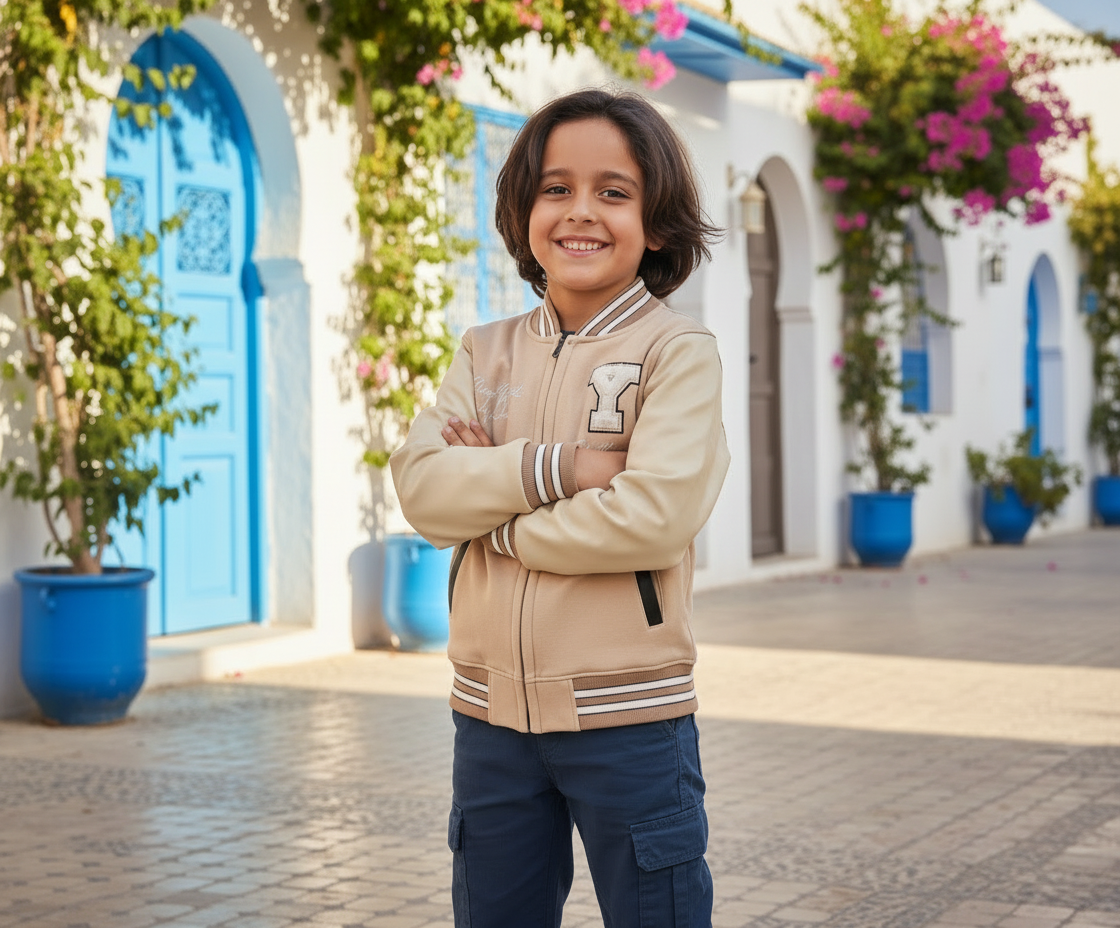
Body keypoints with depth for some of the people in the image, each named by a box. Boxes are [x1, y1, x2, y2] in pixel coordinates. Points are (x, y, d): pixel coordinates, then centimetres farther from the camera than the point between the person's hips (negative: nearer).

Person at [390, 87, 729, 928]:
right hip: (492, 710, 5)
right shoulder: (487, 354, 8)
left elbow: (655, 516, -19)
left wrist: (494, 512, -9)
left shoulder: (680, 353, -7)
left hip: (628, 714, -4)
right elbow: (421, 487, -5)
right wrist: (556, 466, -18)